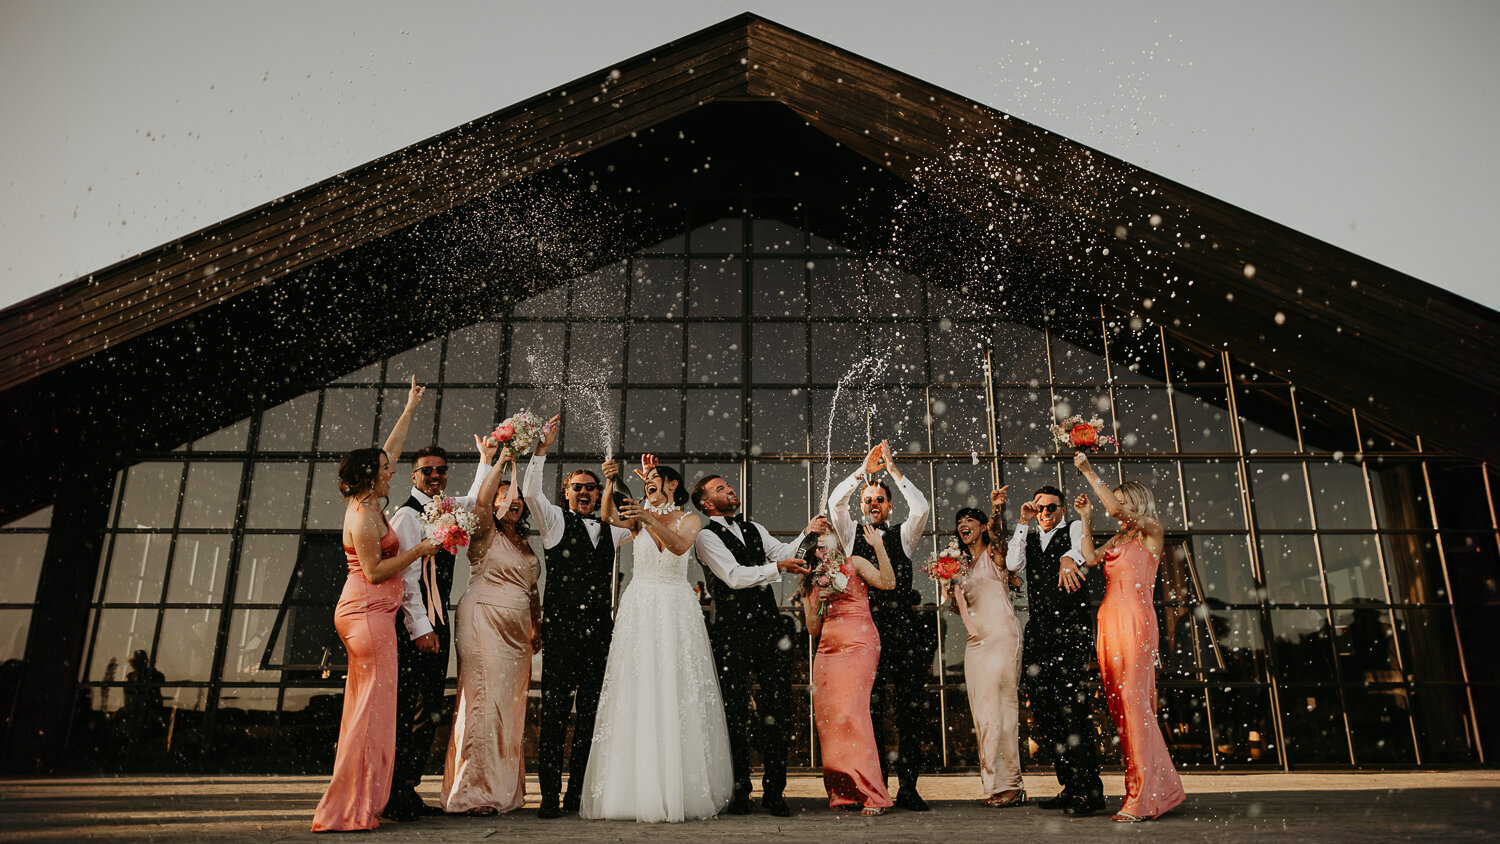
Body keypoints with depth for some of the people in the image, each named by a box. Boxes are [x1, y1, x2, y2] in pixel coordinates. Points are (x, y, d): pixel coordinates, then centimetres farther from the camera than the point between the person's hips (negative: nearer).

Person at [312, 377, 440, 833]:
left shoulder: (366, 503, 12)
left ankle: (352, 806, 17)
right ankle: (352, 808, -4)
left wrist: (410, 410, 29)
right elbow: (374, 571, -17)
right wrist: (417, 551, -9)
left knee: (364, 707, 11)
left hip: (364, 613, 10)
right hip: (369, 613, -10)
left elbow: (389, 450, 22)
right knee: (374, 706, -7)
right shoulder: (364, 516, -14)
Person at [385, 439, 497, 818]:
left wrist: (486, 459, 37)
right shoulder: (407, 514, -9)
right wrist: (420, 628, -19)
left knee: (429, 712, 9)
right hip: (414, 623, -8)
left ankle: (409, 791, 16)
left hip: (436, 622, 9)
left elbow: (475, 500, 40)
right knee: (408, 709, -8)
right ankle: (394, 798, -1)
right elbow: (407, 576, -16)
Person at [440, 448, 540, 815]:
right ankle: (476, 792, -7)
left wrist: (537, 626, 15)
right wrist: (501, 462, -14)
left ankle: (505, 789, 14)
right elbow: (481, 501, -20)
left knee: (510, 707, 7)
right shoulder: (486, 534, 0)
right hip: (484, 625, -7)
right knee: (485, 701, -10)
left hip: (516, 632, 7)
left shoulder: (525, 543, 20)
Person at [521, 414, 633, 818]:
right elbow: (530, 491, -8)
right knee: (554, 713, -4)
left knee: (590, 714, 7)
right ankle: (549, 795, 3)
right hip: (562, 629, -4)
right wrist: (542, 447, -17)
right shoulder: (556, 520, 7)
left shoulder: (609, 531, 18)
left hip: (598, 631, 4)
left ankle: (578, 793, 15)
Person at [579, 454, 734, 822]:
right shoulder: (639, 516, 12)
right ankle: (637, 789, 0)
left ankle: (681, 789, 2)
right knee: (637, 693, -4)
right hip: (640, 608, 2)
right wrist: (610, 482, -23)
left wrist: (651, 519, -29)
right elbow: (608, 515, -8)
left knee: (676, 692, -4)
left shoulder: (689, 520, 6)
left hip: (675, 608, -1)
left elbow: (680, 546, -15)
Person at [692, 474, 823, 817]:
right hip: (733, 632, -5)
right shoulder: (706, 537, -1)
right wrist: (777, 567, -17)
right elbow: (734, 576, -12)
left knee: (775, 712, 4)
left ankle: (774, 792, 13)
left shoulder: (755, 529, 19)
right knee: (736, 714, 2)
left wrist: (808, 533, -10)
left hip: (769, 627, 5)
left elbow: (784, 554, 4)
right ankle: (740, 793, 14)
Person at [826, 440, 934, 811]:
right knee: (870, 714, 0)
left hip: (904, 630, 1)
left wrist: (893, 468, -3)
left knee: (911, 713, 1)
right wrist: (864, 469, -3)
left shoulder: (902, 536, 14)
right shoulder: (851, 535, 14)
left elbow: (921, 509, -3)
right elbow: (834, 503, -2)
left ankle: (908, 788, 8)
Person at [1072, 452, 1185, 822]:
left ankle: (1142, 798, -8)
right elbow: (1090, 558, 6)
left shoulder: (1152, 532, 0)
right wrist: (1085, 519, 8)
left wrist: (1089, 472, -8)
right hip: (1109, 622, 8)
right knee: (1118, 705, 6)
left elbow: (1114, 507, -13)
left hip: (1135, 622, -8)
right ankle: (1164, 786, 15)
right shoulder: (1117, 540, 21)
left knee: (1134, 704, -11)